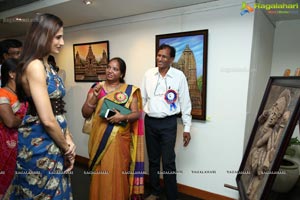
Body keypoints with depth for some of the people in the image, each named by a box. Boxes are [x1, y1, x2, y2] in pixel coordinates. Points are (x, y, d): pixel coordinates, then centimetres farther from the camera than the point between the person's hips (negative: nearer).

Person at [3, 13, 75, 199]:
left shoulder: (47, 66, 10)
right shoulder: (34, 66, -18)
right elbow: (47, 119, -23)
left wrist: (68, 139, 1)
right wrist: (67, 148, -9)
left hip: (54, 141, 8)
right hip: (40, 142, -8)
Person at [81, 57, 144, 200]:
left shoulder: (129, 90, -1)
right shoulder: (96, 87, 4)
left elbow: (136, 114, -2)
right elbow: (85, 113, 1)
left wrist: (123, 117, -20)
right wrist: (94, 97, -14)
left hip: (119, 139, -1)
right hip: (99, 138, 2)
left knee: (117, 172, 4)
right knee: (99, 172, 11)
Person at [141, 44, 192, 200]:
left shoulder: (179, 76, -7)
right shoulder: (148, 74, 2)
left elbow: (185, 103, -4)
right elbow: (142, 98, 7)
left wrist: (187, 128, -5)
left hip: (168, 123, -3)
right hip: (149, 122, 4)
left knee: (168, 162, 2)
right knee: (153, 160, 17)